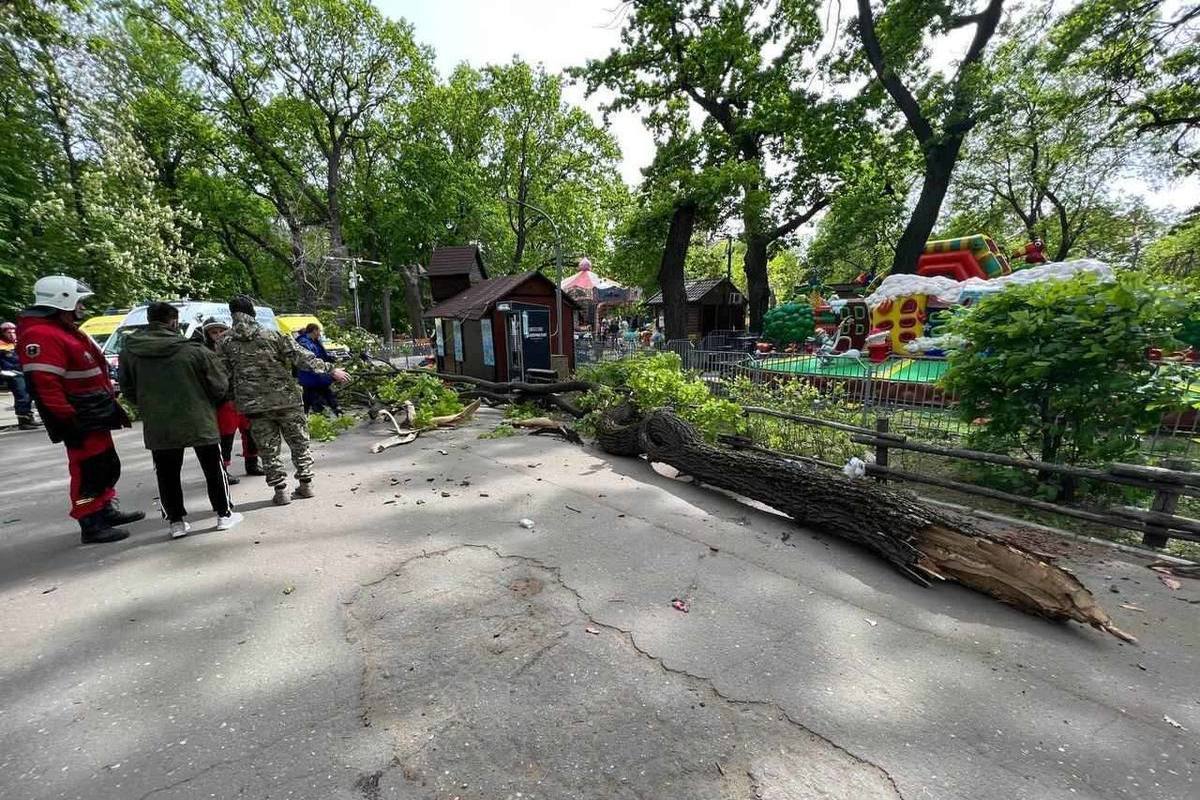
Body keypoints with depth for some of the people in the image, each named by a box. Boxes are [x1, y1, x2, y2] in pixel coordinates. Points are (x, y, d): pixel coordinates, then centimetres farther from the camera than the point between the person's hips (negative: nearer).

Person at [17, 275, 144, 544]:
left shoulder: (67, 331, 16)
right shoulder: (40, 335, -17)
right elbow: (44, 386, -24)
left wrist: (114, 405, 21)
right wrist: (68, 422, -24)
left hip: (97, 416, 10)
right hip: (81, 422, -10)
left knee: (108, 466, 19)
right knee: (89, 471, -3)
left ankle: (108, 511, 32)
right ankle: (91, 526, 6)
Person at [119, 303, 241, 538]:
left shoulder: (129, 352, -2)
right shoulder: (194, 350, -14)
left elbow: (128, 389, 9)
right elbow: (220, 387, -8)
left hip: (157, 427, 3)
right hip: (199, 421, -3)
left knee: (167, 474, 14)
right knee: (213, 469, 10)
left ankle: (176, 521, 18)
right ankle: (224, 514, 17)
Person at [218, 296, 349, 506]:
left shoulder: (224, 343, 2)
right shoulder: (273, 336, -4)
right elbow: (302, 357, -6)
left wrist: (232, 399, 17)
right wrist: (330, 369, -1)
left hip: (254, 406, 1)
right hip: (286, 400, -1)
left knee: (268, 449, 9)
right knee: (299, 443, 12)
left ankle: (280, 490, 11)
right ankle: (306, 484, 17)